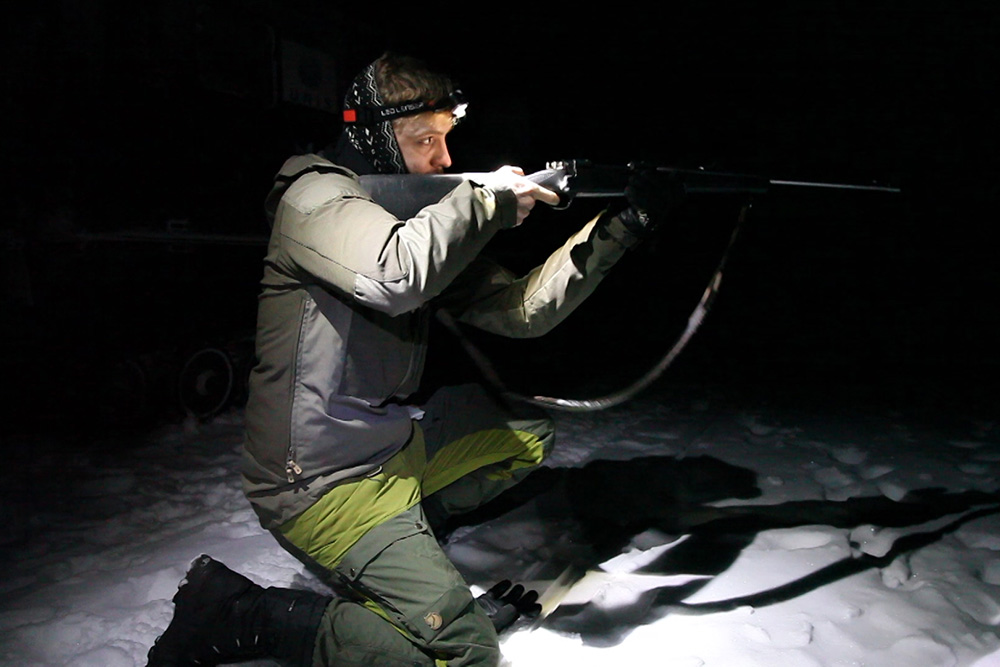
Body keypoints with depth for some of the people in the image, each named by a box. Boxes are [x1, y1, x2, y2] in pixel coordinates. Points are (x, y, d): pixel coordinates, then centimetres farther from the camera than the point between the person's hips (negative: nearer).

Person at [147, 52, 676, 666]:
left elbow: (523, 311, 5)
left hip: (393, 448, 9)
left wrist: (611, 234, -6)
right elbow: (395, 276, -37)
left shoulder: (428, 219, 9)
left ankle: (401, 533, 12)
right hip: (322, 483, -9)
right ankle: (234, 613, -5)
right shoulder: (317, 196, -14)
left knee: (530, 434, 19)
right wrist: (488, 198, -22)